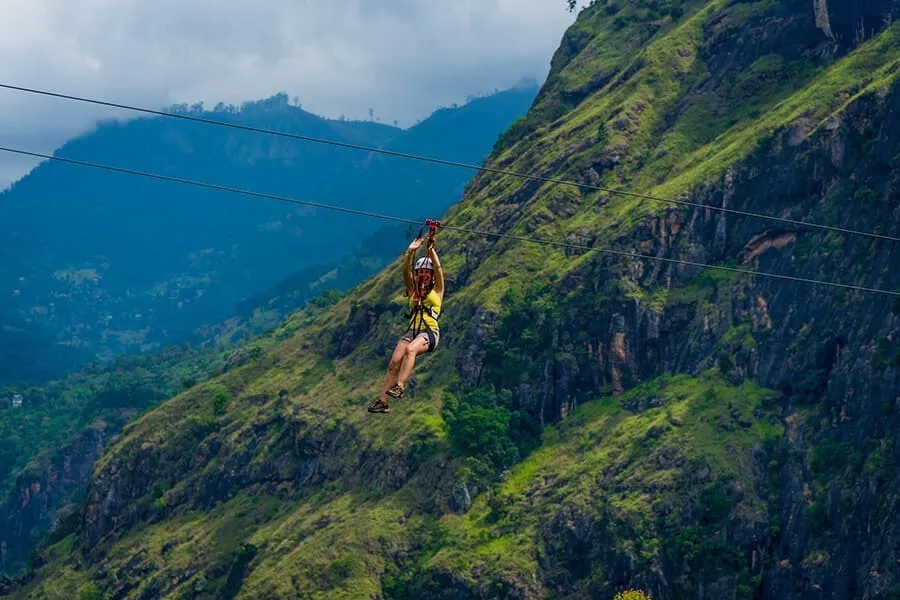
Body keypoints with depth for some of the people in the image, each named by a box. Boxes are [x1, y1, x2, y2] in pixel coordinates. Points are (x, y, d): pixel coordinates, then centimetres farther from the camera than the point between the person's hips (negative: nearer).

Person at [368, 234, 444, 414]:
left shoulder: (437, 291, 12)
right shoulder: (413, 290, 21)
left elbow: (438, 268, -1)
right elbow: (406, 270, 6)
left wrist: (430, 249, -11)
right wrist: (410, 252, -7)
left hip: (430, 332, -4)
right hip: (412, 330, 4)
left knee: (410, 349, -36)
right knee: (394, 362, -18)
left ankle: (399, 387, -45)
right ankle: (383, 401, -23)